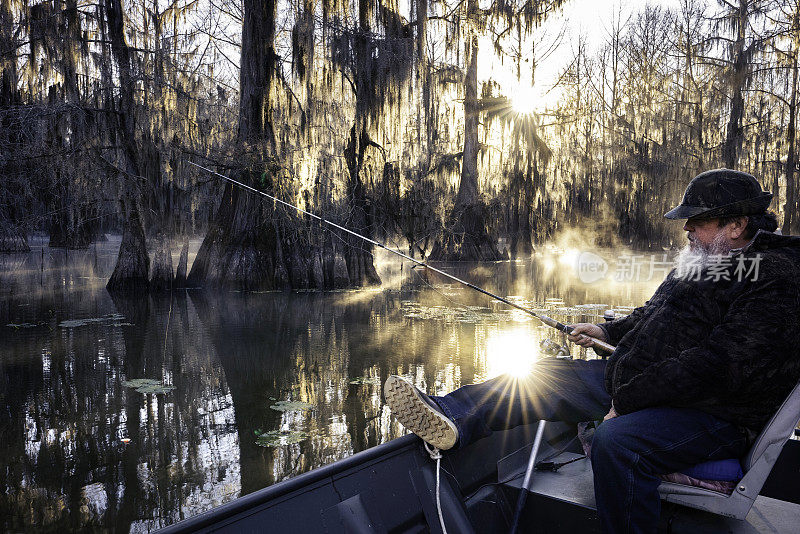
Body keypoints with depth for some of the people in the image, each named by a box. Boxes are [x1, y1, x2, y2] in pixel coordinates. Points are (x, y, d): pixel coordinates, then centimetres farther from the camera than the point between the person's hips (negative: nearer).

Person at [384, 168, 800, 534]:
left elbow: (719, 366, -25)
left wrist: (629, 398, -23)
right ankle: (449, 419, -17)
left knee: (616, 441, -37)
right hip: (639, 385, 9)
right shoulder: (702, 261, 14)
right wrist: (609, 331, 24)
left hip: (714, 414, -9)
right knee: (546, 376, -4)